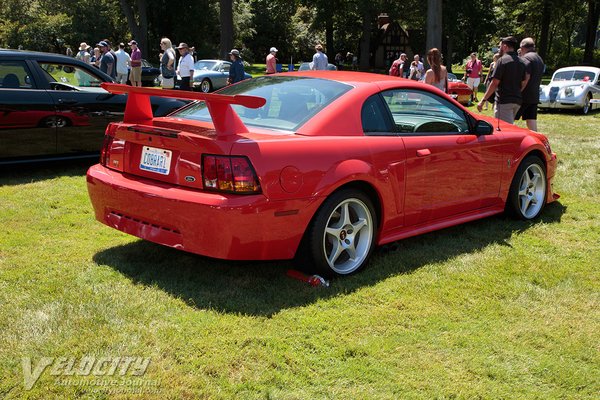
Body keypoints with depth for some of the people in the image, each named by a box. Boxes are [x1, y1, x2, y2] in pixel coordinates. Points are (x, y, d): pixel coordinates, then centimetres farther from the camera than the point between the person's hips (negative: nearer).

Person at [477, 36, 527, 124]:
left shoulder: (502, 60, -10)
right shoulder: (521, 62, 13)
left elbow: (495, 83, -15)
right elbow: (523, 84, 13)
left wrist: (483, 100, -12)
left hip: (504, 101, -8)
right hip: (517, 101, 8)